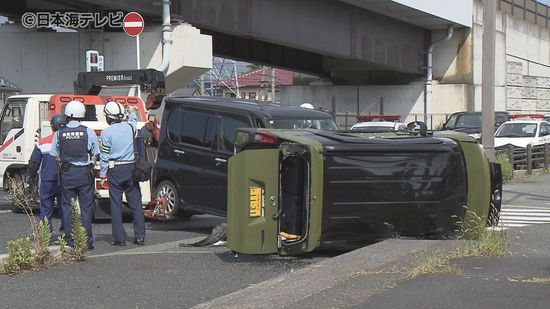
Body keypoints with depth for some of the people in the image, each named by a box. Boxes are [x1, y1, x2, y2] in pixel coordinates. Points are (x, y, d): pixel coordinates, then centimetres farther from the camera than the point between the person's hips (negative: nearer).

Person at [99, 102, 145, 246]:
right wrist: (132, 112, 50)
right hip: (131, 168, 4)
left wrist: (102, 175, 1)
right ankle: (139, 236, 8)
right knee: (136, 203, 8)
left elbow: (104, 156, -6)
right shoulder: (129, 127, 2)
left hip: (115, 171, -3)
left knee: (116, 204, 3)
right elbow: (134, 121, 29)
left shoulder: (106, 132, -9)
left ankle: (119, 238, 2)